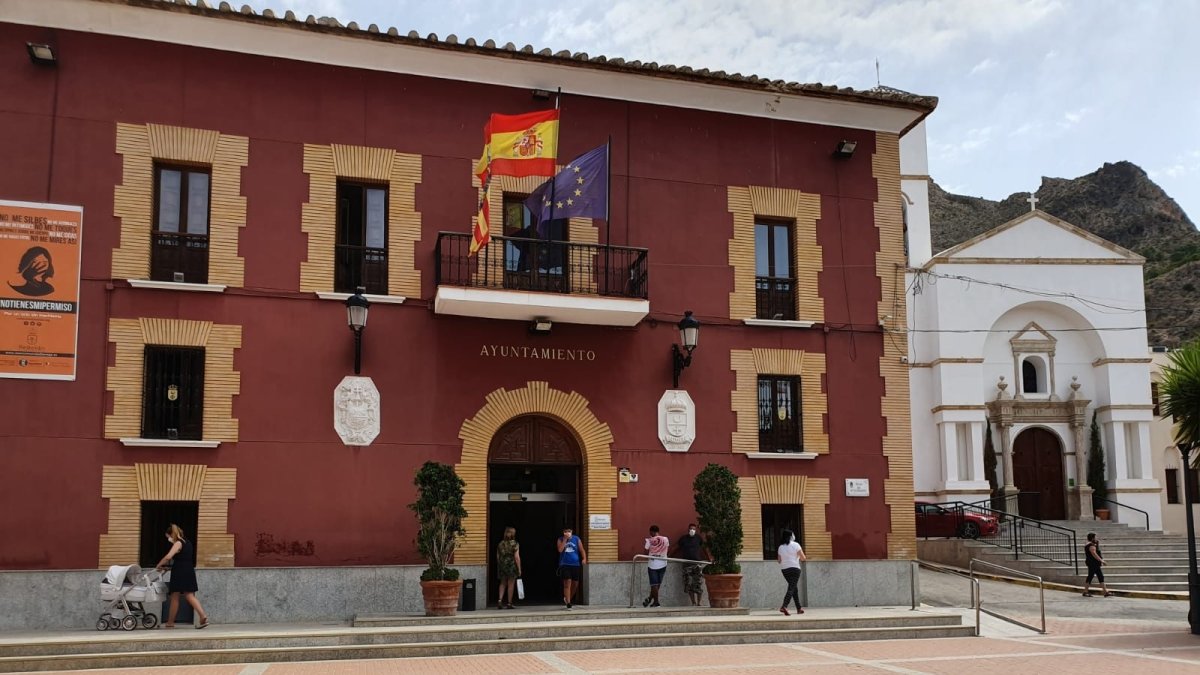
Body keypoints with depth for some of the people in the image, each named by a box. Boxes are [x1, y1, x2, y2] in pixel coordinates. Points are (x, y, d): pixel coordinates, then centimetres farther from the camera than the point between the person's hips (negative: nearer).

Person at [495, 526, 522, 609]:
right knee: (511, 584, 5)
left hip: (502, 565, 4)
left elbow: (498, 556, 7)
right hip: (512, 565, -4)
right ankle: (509, 603, 9)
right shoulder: (515, 544, -9)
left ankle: (500, 600, -1)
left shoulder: (500, 544, 4)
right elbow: (517, 557, -12)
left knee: (503, 584, 16)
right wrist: (519, 569, -7)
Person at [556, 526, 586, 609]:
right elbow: (560, 550, -12)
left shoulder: (576, 539, 5)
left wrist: (584, 558, -14)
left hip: (575, 564, 2)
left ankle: (567, 599, 32)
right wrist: (565, 539, -14)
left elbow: (582, 550, 3)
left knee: (575, 584, 9)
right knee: (567, 583, -12)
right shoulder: (561, 540, 4)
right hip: (565, 565, -2)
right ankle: (568, 603, -10)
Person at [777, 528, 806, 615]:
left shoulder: (781, 547, 7)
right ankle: (784, 606, -28)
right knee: (791, 588, -9)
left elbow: (779, 561, 9)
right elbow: (803, 558, -6)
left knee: (794, 588, 18)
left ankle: (799, 608, 22)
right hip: (794, 568, -5)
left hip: (784, 570, 5)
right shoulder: (795, 545, -6)